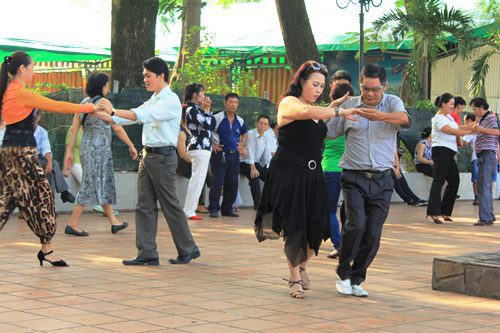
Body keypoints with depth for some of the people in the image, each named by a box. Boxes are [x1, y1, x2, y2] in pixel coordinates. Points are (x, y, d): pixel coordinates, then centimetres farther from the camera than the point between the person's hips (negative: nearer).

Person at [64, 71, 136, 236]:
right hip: (99, 149, -8)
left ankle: (113, 221, 24)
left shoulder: (84, 103, 8)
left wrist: (70, 151, 9)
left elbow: (74, 129, 6)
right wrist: (131, 146, -3)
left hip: (86, 148, 8)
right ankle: (72, 224, -2)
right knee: (91, 185, -3)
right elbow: (117, 128, -11)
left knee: (105, 184, 16)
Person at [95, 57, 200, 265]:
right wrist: (103, 115, 5)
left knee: (170, 205, -2)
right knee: (145, 205, 4)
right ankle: (147, 254, 6)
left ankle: (188, 250, 12)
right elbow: (134, 117, 15)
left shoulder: (171, 101, -12)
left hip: (163, 156, -9)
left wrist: (113, 111, -25)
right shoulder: (153, 100, 18)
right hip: (147, 155, 9)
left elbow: (142, 116, -23)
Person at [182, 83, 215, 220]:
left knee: (197, 180, 13)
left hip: (202, 148, 11)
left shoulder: (196, 109, 18)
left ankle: (189, 210, 16)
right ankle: (189, 211, -9)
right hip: (200, 148, -11)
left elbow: (212, 124, 17)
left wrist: (207, 109, 12)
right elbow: (208, 124, -19)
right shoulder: (192, 109, -12)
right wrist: (206, 109, -6)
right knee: (197, 179, -10)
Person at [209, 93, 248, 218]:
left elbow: (244, 135, 28)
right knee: (218, 182, -8)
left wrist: (241, 144, 11)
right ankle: (213, 209, -1)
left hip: (234, 155, 6)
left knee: (232, 183, 7)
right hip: (220, 154, -6)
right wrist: (212, 144, -9)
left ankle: (227, 208, 17)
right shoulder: (217, 118, -8)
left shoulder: (240, 121, 11)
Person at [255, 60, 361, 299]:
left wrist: (334, 105, 16)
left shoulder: (316, 110, 16)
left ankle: (302, 266, 30)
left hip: (312, 175, 7)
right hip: (289, 174, -7)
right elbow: (307, 112, -28)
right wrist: (340, 112, -30)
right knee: (294, 227, -1)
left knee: (316, 226, 3)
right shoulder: (289, 103, -9)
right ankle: (295, 279, 14)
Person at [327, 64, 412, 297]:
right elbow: (328, 132, 15)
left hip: (382, 181, 1)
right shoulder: (349, 105, 7)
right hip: (354, 177, -1)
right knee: (356, 225, -18)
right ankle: (343, 274, 2)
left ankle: (356, 279, 18)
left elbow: (405, 120, -21)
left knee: (373, 234, 1)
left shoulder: (392, 103, 3)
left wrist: (381, 116, -39)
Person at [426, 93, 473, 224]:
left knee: (454, 181, 8)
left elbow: (458, 128, 14)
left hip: (449, 153, 10)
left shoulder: (449, 117, 21)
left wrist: (472, 125, 0)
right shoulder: (439, 118, -10)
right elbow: (451, 131, -20)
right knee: (438, 181, -12)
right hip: (441, 151, -10)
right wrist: (470, 131, -22)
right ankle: (434, 212, -16)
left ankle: (445, 211, 13)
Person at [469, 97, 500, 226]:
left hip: (488, 155, -10)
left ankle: (485, 218, -18)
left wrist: (481, 129, -34)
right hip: (483, 156, 10)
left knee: (483, 187, -14)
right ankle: (489, 216, 21)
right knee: (486, 187, 14)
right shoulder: (482, 119, 22)